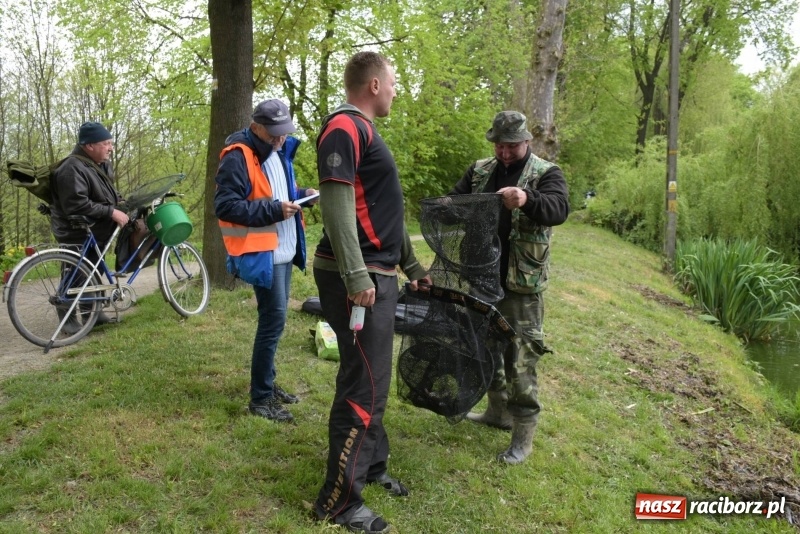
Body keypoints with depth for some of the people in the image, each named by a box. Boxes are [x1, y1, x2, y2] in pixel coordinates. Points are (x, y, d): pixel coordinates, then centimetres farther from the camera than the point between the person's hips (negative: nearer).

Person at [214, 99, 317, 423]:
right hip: (261, 254, -9)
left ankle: (268, 384, 28)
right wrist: (273, 210, -24)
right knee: (273, 321, -8)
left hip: (283, 251, 9)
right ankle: (260, 399, 4)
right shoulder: (238, 158, -16)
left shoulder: (279, 151, 14)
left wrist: (302, 195, 5)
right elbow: (226, 206, -22)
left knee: (273, 320, 15)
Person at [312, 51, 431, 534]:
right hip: (357, 277, -10)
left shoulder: (366, 131, 20)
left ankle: (371, 465, 34)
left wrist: (410, 263, 27)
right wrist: (356, 276, -26)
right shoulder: (345, 128, -13)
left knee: (373, 378, 18)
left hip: (377, 274, 10)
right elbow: (337, 204, -22)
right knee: (364, 386, -5)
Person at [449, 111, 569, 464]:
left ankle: (523, 435, 9)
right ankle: (498, 410, 37)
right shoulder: (479, 171, 10)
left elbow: (559, 208, -22)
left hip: (521, 284, -6)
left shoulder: (545, 174, -5)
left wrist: (528, 199, -44)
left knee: (519, 358, -2)